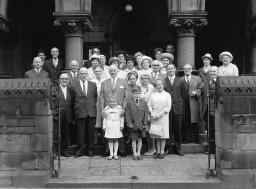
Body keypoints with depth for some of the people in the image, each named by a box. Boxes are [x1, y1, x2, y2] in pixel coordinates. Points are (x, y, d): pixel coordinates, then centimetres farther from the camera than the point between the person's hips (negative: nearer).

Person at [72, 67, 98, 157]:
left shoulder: (93, 85, 13)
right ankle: (81, 149, 12)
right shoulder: (74, 85, 2)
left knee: (91, 131, 5)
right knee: (81, 132, 2)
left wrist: (92, 105, 5)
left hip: (91, 112, 2)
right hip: (80, 111, -2)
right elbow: (73, 99, 2)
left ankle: (90, 150, 15)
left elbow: (95, 97, 16)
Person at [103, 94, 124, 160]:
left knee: (116, 140, 4)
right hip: (109, 126, 1)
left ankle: (115, 154, 11)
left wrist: (121, 125, 1)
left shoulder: (119, 108, 2)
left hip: (117, 126, 0)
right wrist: (104, 126, 6)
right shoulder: (106, 109, 4)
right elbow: (105, 118, 9)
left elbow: (122, 118, 5)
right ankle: (111, 154, 10)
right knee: (110, 140, 4)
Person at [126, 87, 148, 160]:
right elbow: (127, 114, -2)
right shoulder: (129, 102, -1)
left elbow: (146, 113, 3)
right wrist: (129, 123, -9)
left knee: (140, 139, 8)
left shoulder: (144, 102, 4)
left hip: (141, 124, 2)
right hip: (133, 124, -2)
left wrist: (145, 123, -3)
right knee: (134, 139, 5)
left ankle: (138, 153, 18)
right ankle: (134, 154, 14)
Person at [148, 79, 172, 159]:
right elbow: (149, 105, 7)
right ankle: (158, 152, 12)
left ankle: (162, 152, 6)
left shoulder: (167, 95, 2)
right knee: (156, 135, 5)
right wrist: (152, 113, -8)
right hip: (154, 117, 2)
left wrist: (161, 114, -13)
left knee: (163, 135, 0)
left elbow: (168, 106, -4)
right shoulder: (153, 94, 10)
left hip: (163, 117, -2)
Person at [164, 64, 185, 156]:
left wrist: (181, 104, 2)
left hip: (178, 108, 1)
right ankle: (167, 148, 12)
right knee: (168, 129, 2)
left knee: (178, 129, 6)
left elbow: (183, 94, 9)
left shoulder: (180, 81, 9)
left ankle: (177, 148, 15)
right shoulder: (163, 81, 5)